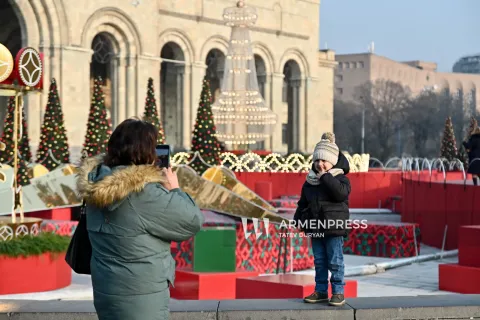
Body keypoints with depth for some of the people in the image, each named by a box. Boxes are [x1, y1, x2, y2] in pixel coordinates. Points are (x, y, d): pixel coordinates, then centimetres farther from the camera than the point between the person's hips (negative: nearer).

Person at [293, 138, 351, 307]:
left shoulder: (340, 178, -5)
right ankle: (321, 291, 20)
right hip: (315, 229, 6)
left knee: (335, 261, -3)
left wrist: (326, 176, -21)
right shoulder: (309, 181, 10)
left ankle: (338, 292, 4)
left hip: (334, 229, -5)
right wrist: (298, 220, 9)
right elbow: (303, 203, 17)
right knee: (319, 261, 12)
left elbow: (341, 193, -26)